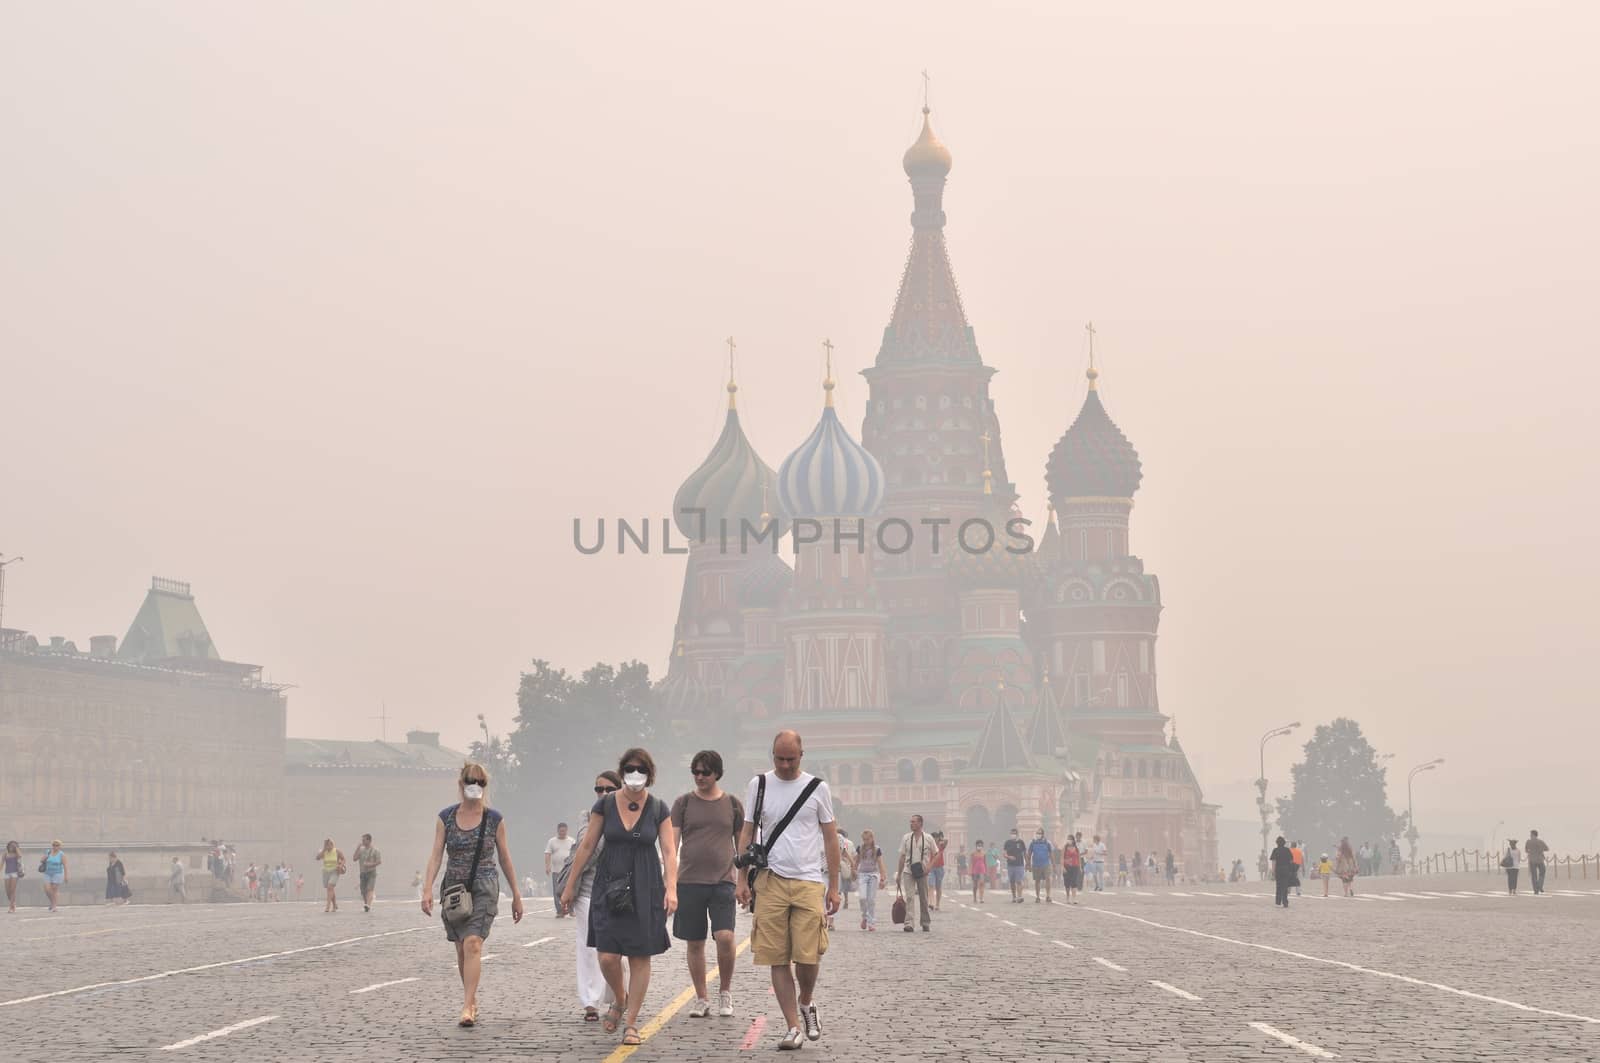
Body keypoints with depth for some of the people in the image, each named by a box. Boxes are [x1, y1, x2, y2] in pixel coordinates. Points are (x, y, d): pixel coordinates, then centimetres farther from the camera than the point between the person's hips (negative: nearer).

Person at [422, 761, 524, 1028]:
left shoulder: (494, 819, 1)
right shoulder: (446, 817, 4)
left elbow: (504, 858, 8)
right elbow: (436, 854, 0)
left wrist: (516, 895, 10)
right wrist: (427, 889, -12)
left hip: (483, 888, -3)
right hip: (453, 888, 3)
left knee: (473, 944, -18)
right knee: (461, 949, 9)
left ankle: (467, 1008, -23)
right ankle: (471, 998, 26)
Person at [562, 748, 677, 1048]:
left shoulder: (658, 809, 1)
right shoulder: (605, 804, 1)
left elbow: (669, 852, -4)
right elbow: (587, 846, 6)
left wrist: (671, 889, -17)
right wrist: (570, 885, 6)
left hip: (645, 888, 0)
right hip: (610, 887, 0)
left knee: (640, 957, 0)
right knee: (608, 957, -8)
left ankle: (632, 1024, 9)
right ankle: (619, 999, 23)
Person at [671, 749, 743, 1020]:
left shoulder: (732, 804, 8)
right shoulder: (683, 803, 6)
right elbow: (672, 844, 3)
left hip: (722, 881, -1)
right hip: (689, 881, 1)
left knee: (725, 937, -15)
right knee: (695, 943, 3)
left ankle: (725, 992, 6)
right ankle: (702, 999, 15)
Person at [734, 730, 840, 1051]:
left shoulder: (818, 788, 5)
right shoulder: (759, 786, 8)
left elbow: (830, 838, 9)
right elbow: (747, 833, 11)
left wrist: (834, 886, 6)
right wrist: (742, 879, 2)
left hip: (809, 882, -1)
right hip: (770, 881, 1)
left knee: (808, 956, -8)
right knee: (778, 959, -1)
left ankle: (806, 1002, 23)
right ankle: (792, 1027, 6)